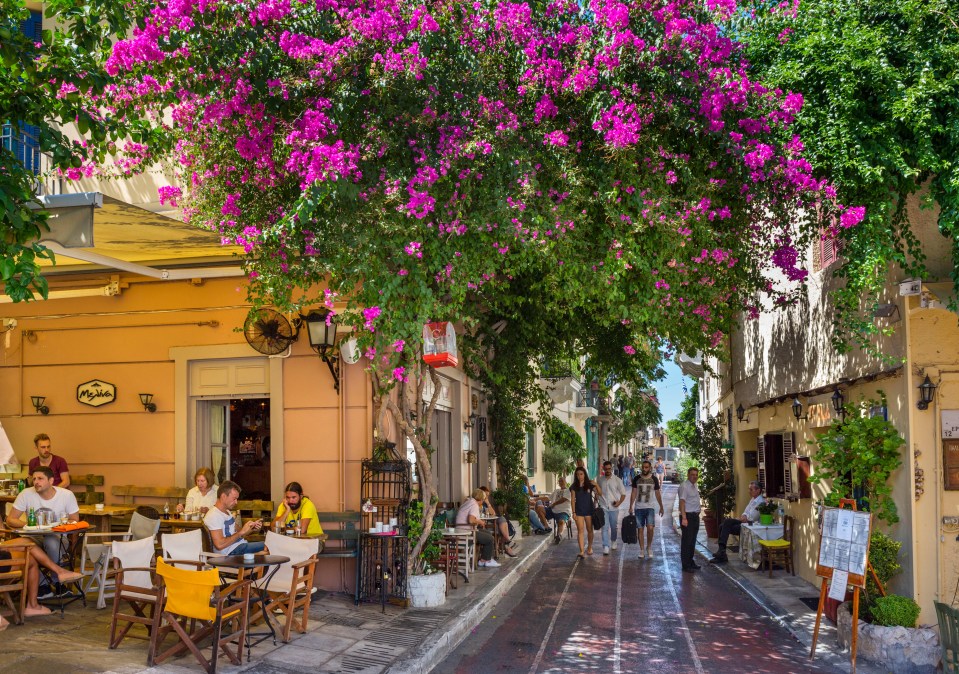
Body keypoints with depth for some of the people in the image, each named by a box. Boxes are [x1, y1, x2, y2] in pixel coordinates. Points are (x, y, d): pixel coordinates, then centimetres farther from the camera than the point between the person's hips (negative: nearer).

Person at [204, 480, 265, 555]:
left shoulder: (227, 512, 20)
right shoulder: (213, 516, -14)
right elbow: (219, 545, -22)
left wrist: (252, 528, 4)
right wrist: (241, 532, -16)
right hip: (231, 552, -10)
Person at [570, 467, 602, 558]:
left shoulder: (590, 484, -2)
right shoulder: (574, 486, 0)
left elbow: (600, 494, -7)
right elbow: (573, 499, 1)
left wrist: (596, 485, -22)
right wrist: (573, 512, -4)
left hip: (589, 510, 0)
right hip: (579, 511, 0)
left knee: (589, 530, 11)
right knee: (580, 531, -6)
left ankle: (589, 547, 31)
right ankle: (581, 551, -8)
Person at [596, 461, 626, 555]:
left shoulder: (617, 480, -3)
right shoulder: (599, 479, 2)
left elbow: (623, 493, 0)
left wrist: (619, 502, -13)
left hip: (614, 508, 0)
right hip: (603, 507, 0)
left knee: (614, 527, 13)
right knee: (605, 527, -8)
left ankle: (614, 541, 39)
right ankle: (606, 547, -9)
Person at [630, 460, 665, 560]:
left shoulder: (654, 479, 2)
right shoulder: (636, 479, 2)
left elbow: (657, 494, 9)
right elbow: (633, 493, 4)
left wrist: (661, 507, 11)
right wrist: (631, 506, -2)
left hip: (650, 507, -1)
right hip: (638, 507, 1)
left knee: (650, 528, -15)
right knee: (640, 529, 4)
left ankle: (649, 547, 6)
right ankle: (642, 549, 14)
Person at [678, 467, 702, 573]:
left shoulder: (695, 486, 15)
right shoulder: (684, 486, -14)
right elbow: (682, 502, -22)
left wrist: (699, 504, 13)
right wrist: (684, 518, -28)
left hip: (695, 516, 9)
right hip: (687, 516, -9)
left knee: (692, 540, 16)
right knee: (686, 541, -6)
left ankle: (691, 562, 26)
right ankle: (686, 565, -2)